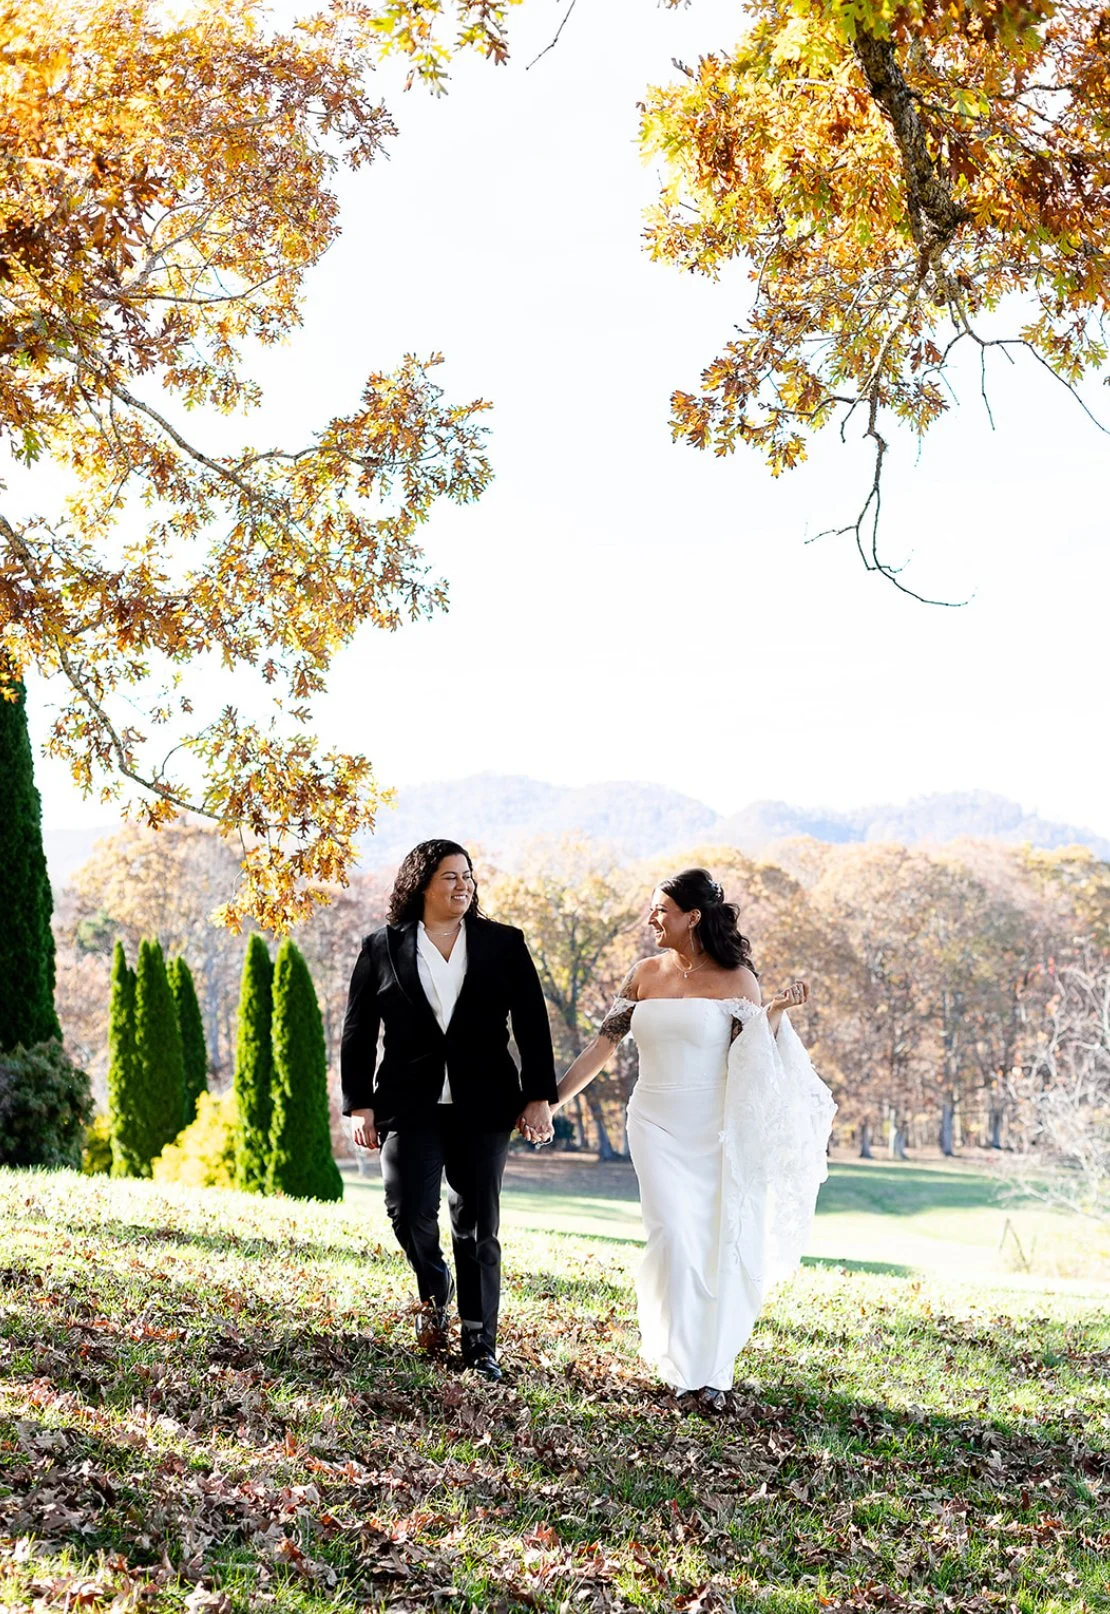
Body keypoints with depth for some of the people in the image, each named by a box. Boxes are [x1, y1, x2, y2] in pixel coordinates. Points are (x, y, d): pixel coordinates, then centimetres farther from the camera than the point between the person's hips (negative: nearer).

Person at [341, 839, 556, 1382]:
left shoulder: (504, 945, 5)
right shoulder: (382, 949, 4)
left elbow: (533, 1026, 5)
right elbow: (358, 1034, 6)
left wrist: (539, 1098, -1)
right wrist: (360, 1106, 1)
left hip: (482, 1107, 0)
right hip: (411, 1106, 0)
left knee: (477, 1226, 2)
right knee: (408, 1209, -15)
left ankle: (480, 1344, 12)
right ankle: (434, 1289, 17)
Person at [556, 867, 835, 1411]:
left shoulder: (736, 979, -3)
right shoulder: (644, 975, 6)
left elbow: (752, 1062, -6)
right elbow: (602, 1045, 8)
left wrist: (774, 1012, -20)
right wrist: (549, 1099, 5)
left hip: (714, 1130, -2)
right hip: (657, 1125, 2)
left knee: (718, 1244, 1)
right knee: (674, 1236, -10)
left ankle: (711, 1368, 19)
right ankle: (682, 1361, 11)